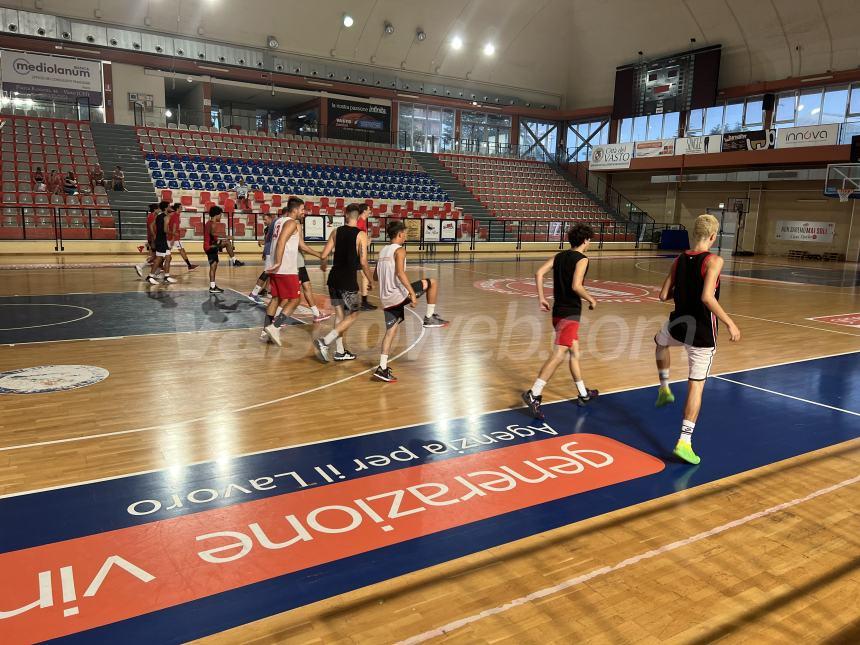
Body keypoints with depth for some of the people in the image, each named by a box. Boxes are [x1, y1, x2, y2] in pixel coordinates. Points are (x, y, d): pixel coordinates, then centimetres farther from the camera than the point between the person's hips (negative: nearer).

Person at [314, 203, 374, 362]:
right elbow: (363, 262, -12)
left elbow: (324, 255, 4)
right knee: (353, 315, 7)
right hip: (348, 280, -5)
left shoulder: (336, 231, 5)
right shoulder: (361, 235, -7)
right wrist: (370, 280, 0)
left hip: (334, 278, 6)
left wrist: (322, 264, 26)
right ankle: (325, 342, -7)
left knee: (339, 314, 16)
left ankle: (340, 351, 21)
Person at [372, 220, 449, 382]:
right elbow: (400, 272, -22)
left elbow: (375, 277, 23)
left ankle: (382, 368, 6)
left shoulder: (382, 251, 17)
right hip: (399, 294, -8)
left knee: (391, 330, 11)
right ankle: (429, 317, 9)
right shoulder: (399, 250, -6)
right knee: (432, 283, 5)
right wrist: (412, 293, -24)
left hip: (386, 299, 8)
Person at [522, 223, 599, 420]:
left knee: (574, 352, 18)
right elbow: (576, 286, -22)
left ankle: (583, 394, 30)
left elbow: (539, 273, 2)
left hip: (558, 311, 9)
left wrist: (541, 298, 6)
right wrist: (591, 300, -6)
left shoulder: (560, 256, 11)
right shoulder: (582, 259, -9)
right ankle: (534, 395, -18)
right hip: (570, 313, -8)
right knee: (558, 355, -11)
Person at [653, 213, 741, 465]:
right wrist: (729, 323, -19)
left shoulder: (679, 260, 3)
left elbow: (664, 295, 5)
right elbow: (707, 297, -27)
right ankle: (684, 442, 0)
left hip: (678, 325, 5)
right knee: (696, 386, 1)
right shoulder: (714, 261, -15)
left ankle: (664, 388, 37)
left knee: (660, 341, 40)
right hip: (702, 332, -5)